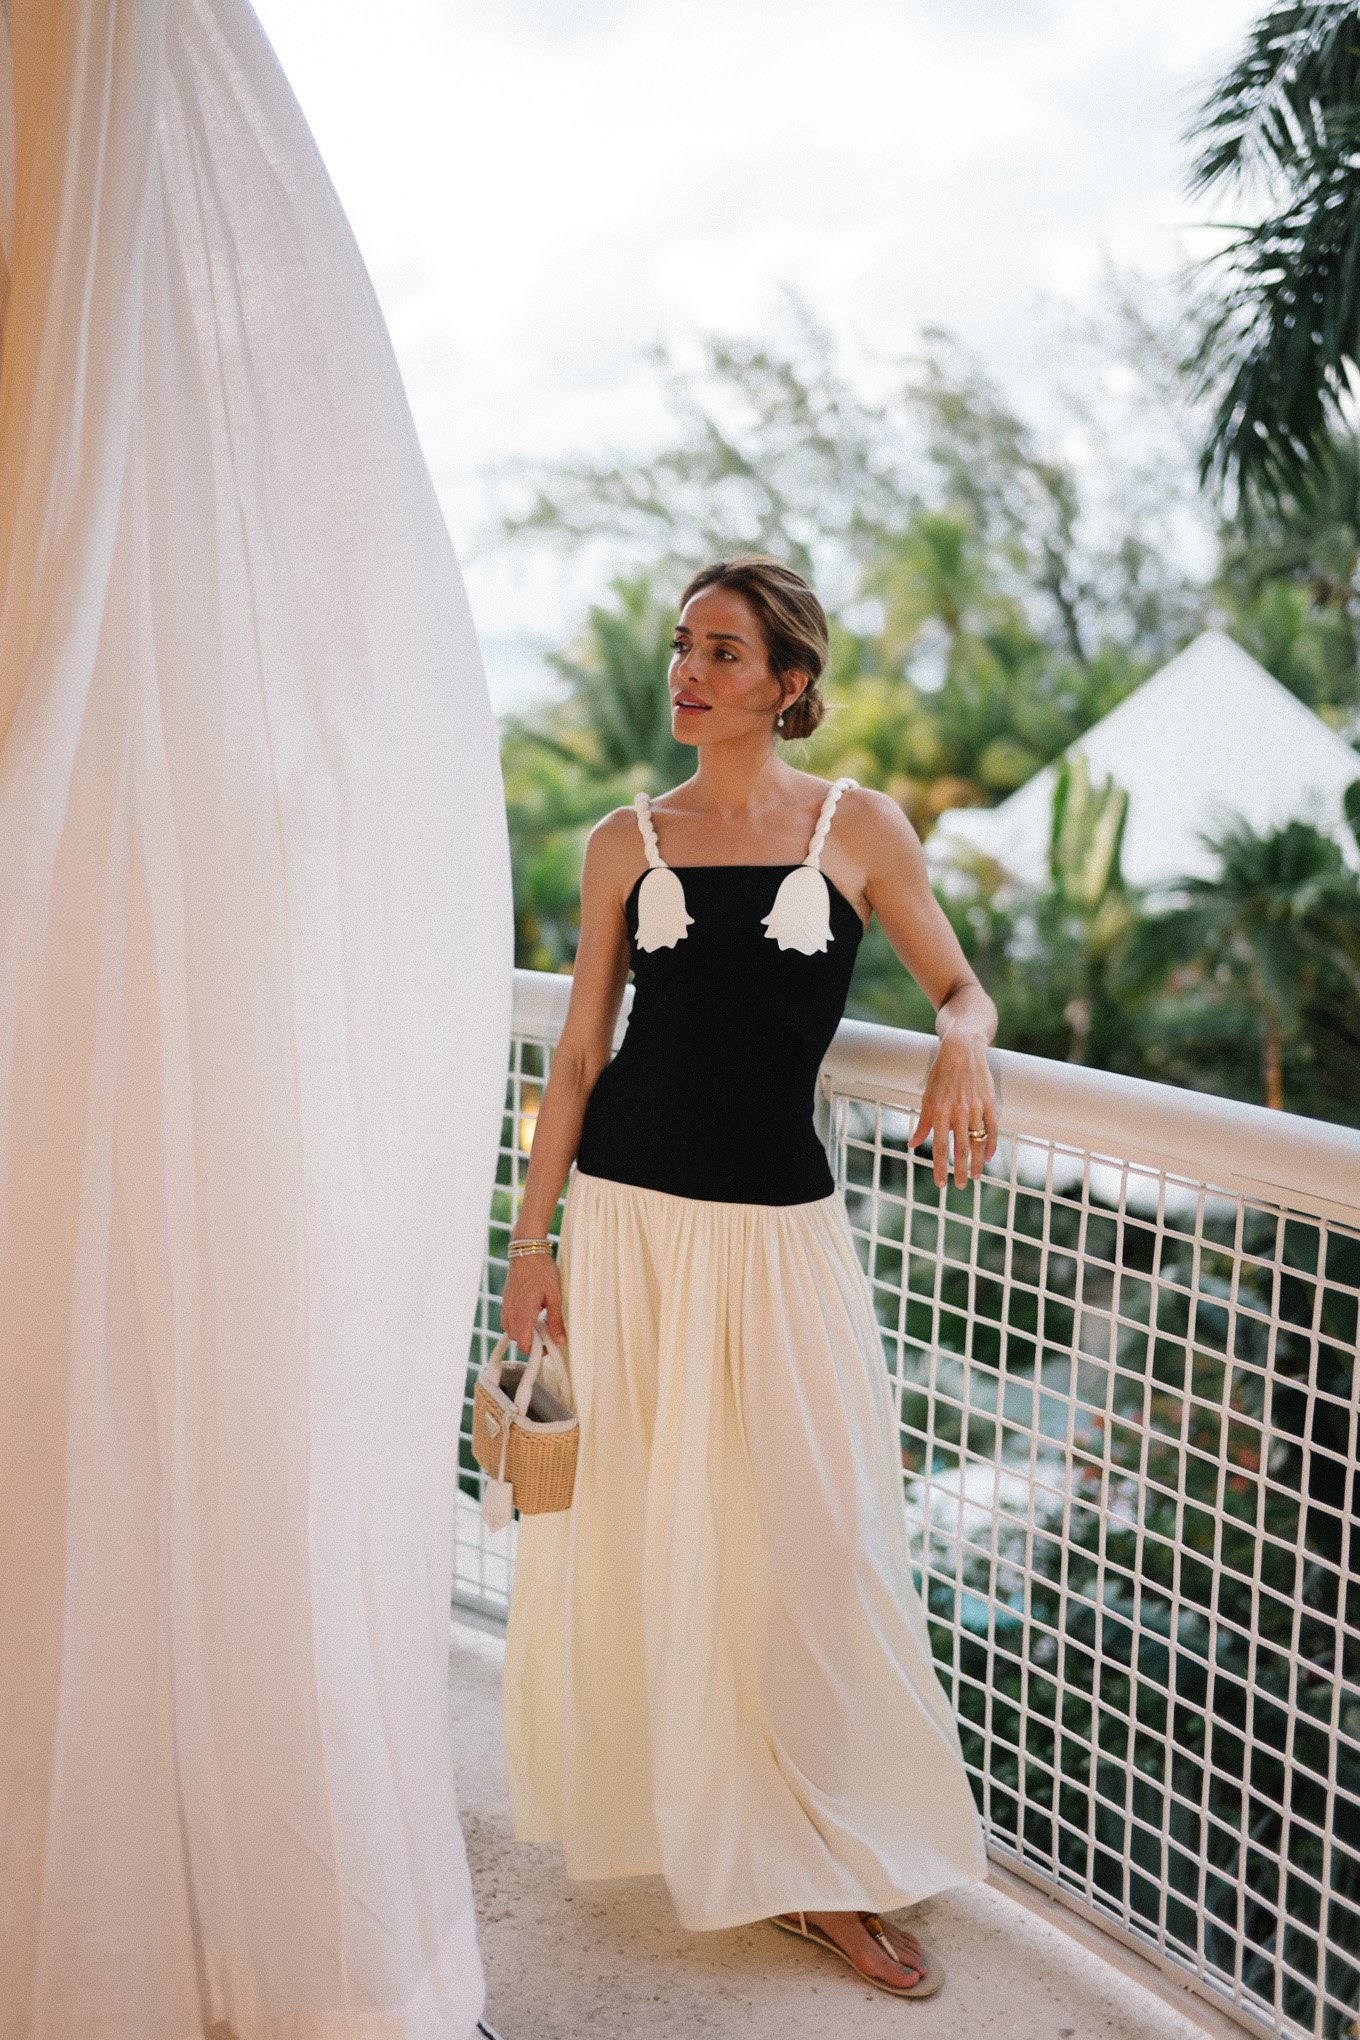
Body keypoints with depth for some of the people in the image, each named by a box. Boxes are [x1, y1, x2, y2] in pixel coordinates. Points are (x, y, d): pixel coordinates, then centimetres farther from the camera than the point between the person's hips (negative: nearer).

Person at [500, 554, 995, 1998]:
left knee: (805, 1541, 3)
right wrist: (531, 1239, 3)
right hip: (627, 1215, 1)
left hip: (779, 1228, -1)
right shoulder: (628, 842, 4)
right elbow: (580, 1049, 5)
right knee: (632, 1533, 11)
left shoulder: (860, 830, 1)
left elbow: (959, 987, 7)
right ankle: (643, 1812, 34)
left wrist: (963, 1044, -17)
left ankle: (817, 1868, 18)